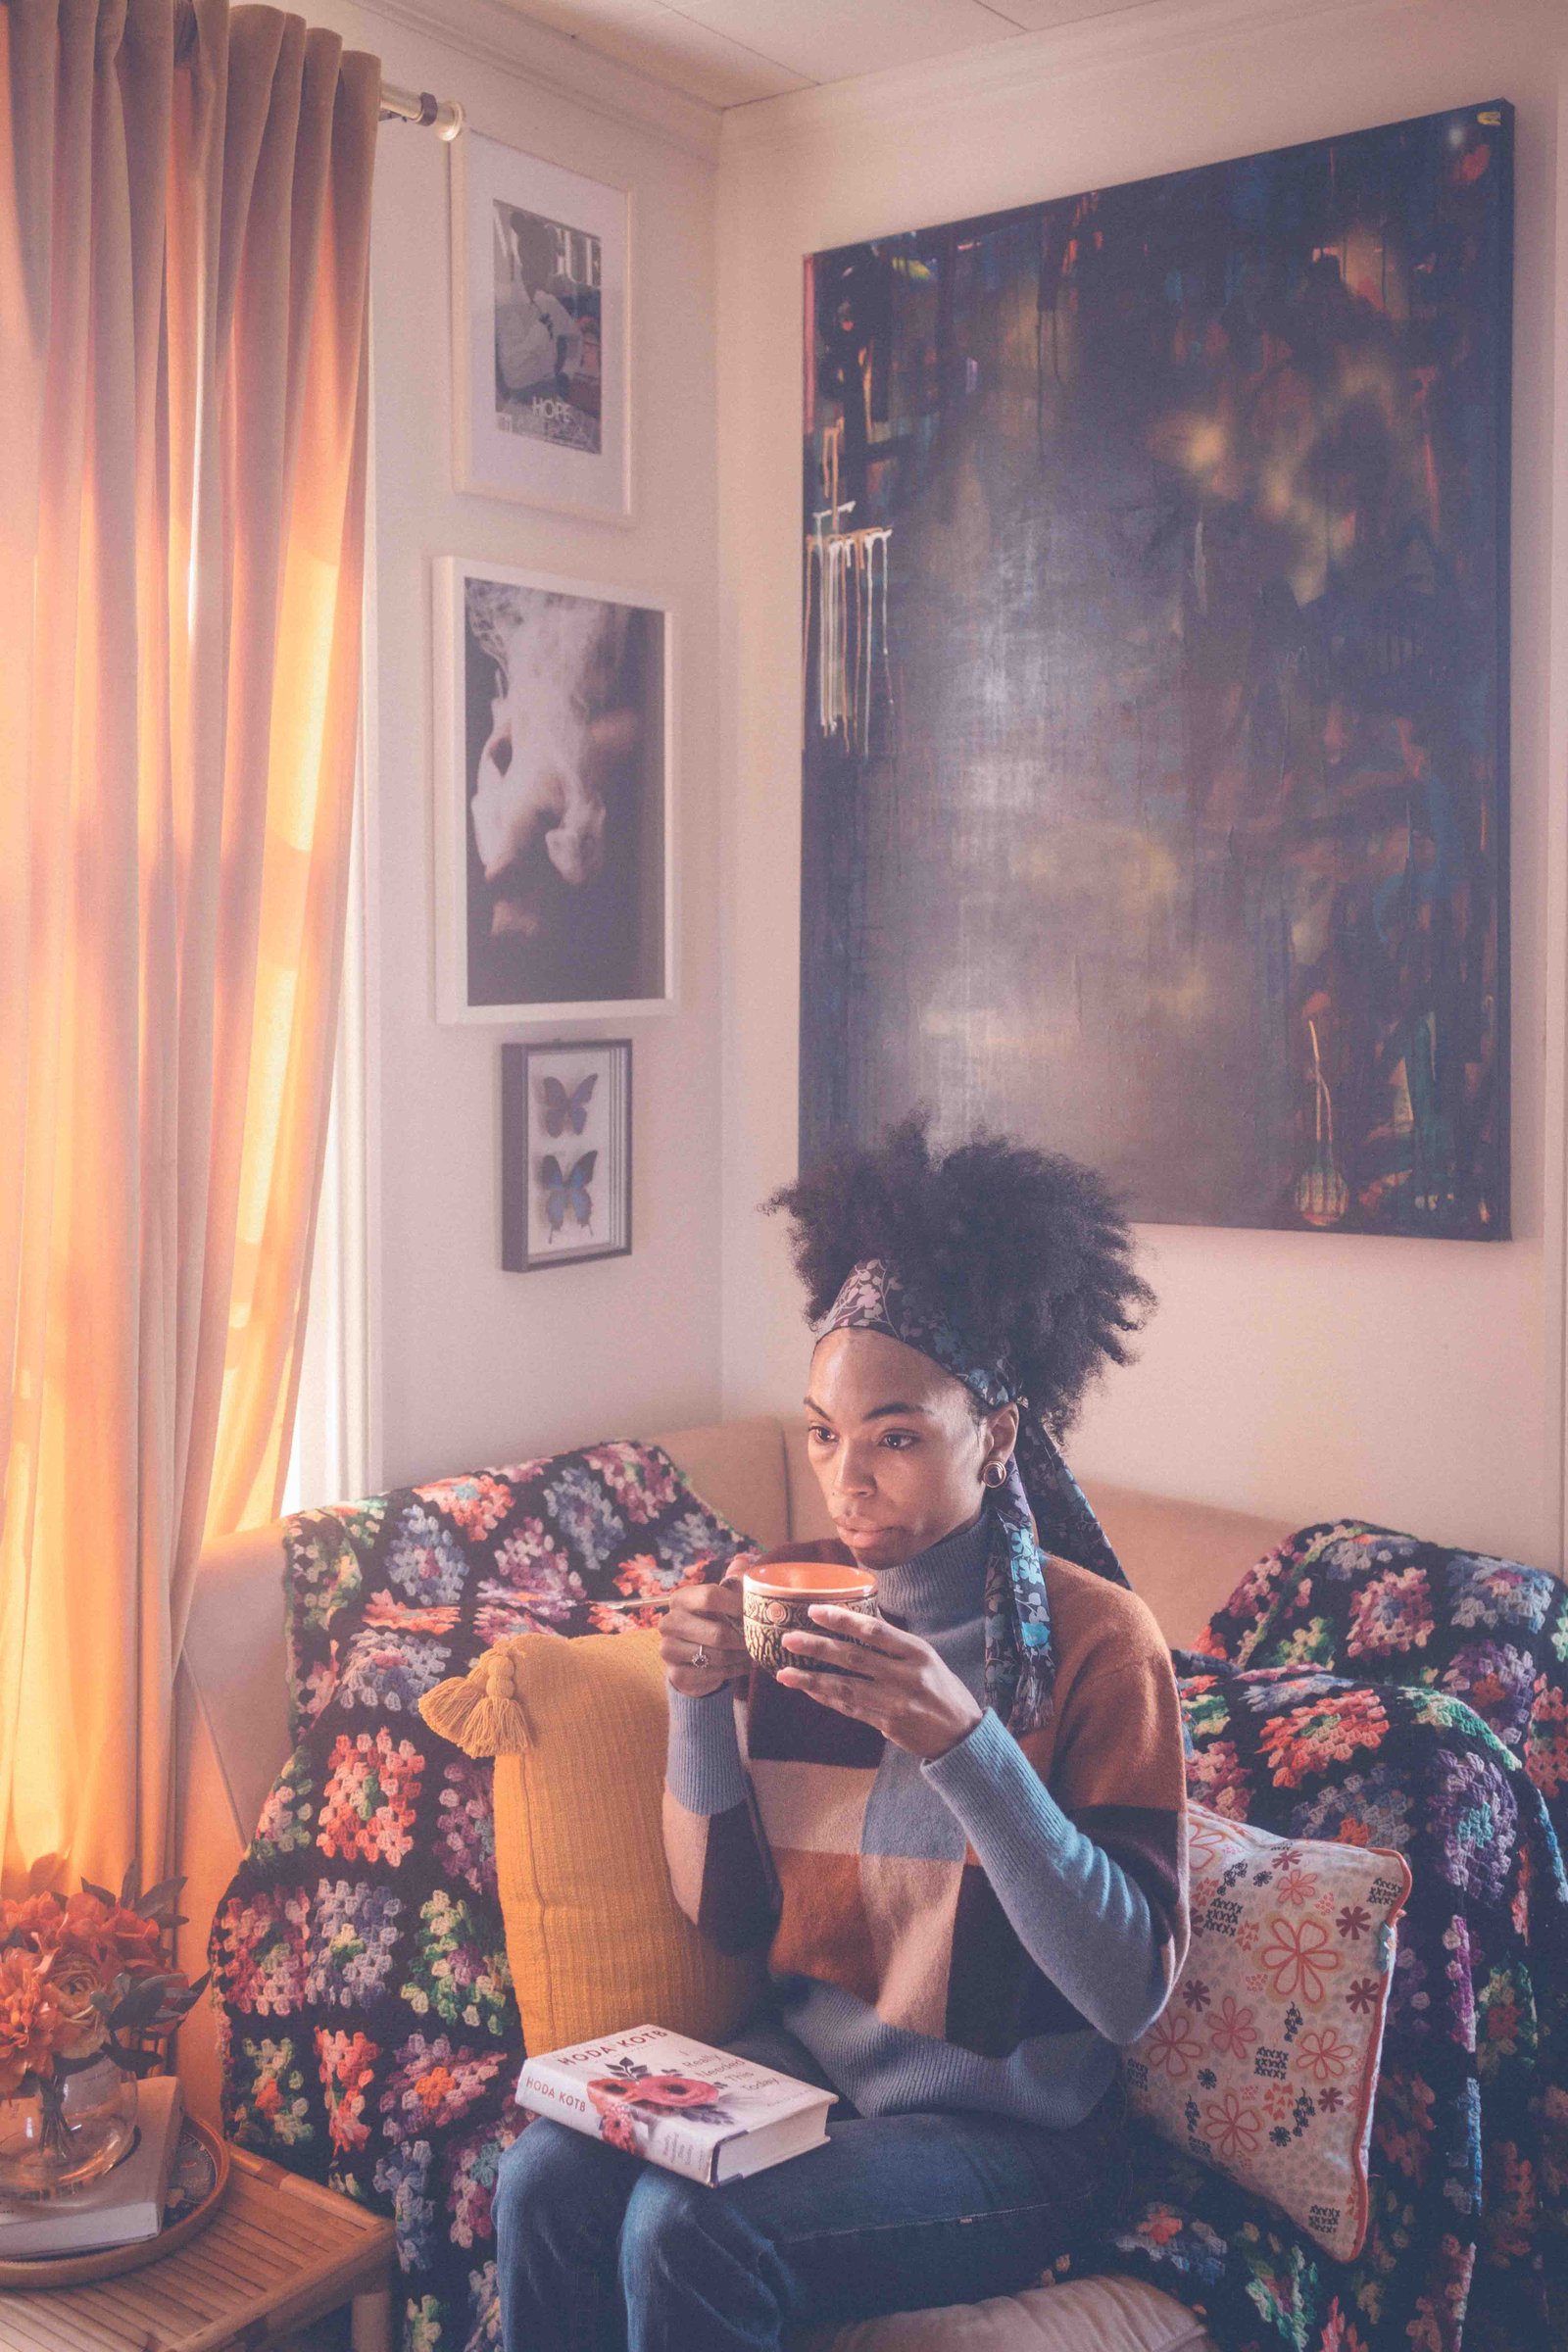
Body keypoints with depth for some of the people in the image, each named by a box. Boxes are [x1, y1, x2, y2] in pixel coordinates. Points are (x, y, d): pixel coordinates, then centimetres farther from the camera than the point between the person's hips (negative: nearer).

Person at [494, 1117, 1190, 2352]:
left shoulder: (1097, 1637, -14)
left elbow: (1131, 1990, -21)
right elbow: (724, 1912, 4)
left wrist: (961, 1739, -32)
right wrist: (698, 1696, -13)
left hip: (1010, 2128, -4)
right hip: (808, 2066, 4)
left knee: (687, 2231, -25)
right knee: (548, 2178, -20)